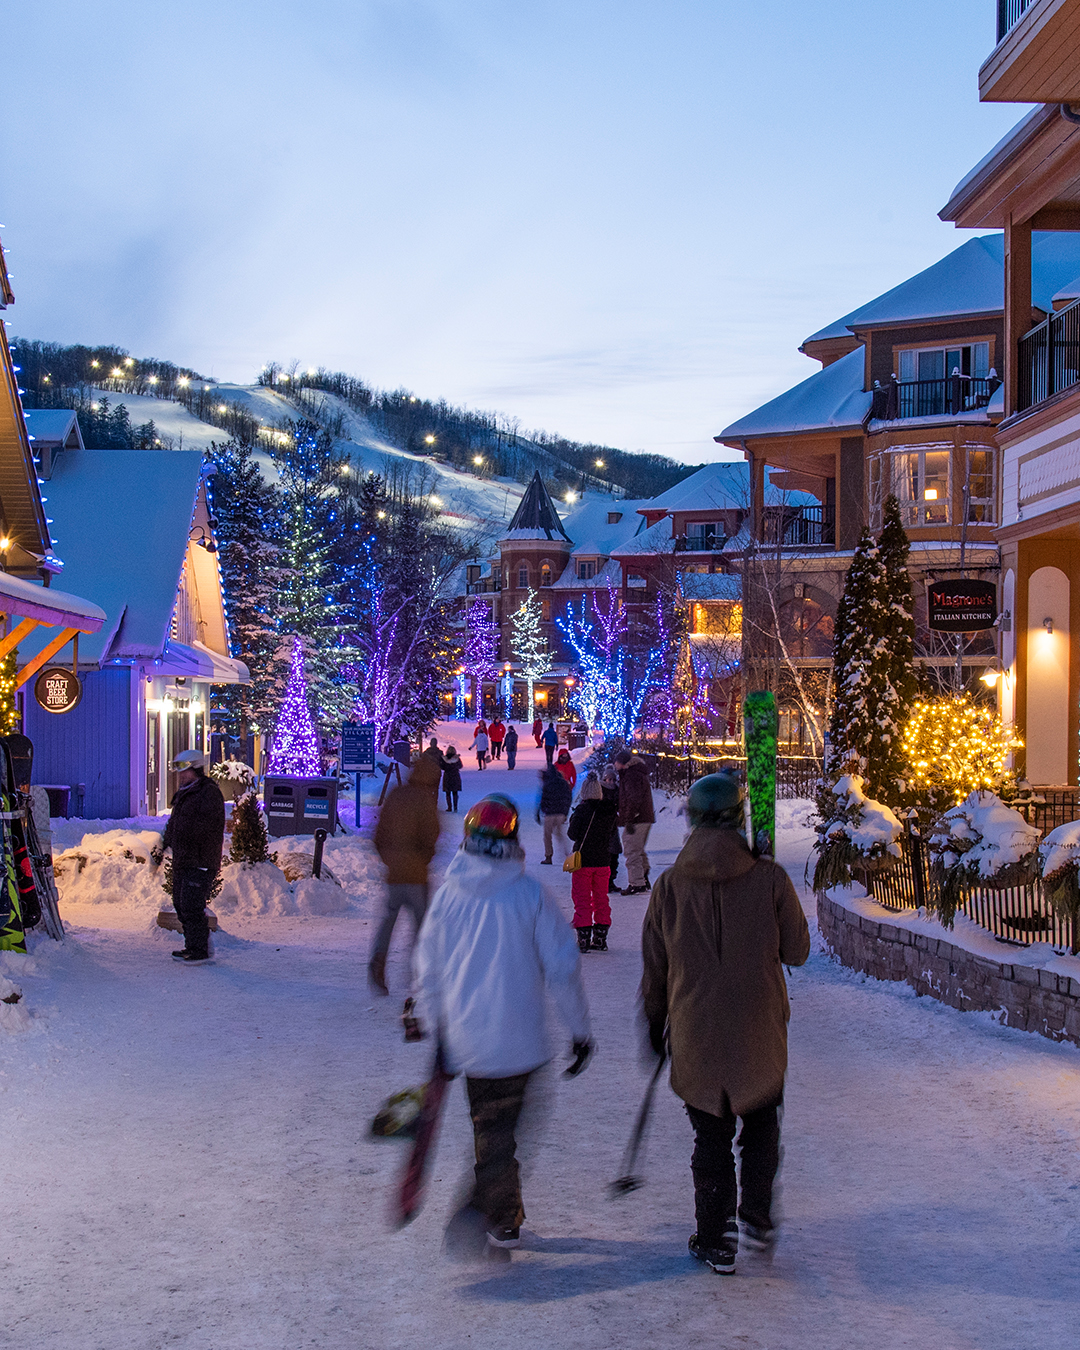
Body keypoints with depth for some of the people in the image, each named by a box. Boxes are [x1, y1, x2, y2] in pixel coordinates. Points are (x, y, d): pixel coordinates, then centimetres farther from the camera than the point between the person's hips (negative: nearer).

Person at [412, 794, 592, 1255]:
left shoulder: (447, 894, 0)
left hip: (464, 1039, 4)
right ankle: (478, 1210, -17)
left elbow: (428, 970, 8)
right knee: (499, 1131, 3)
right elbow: (562, 967, -5)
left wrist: (434, 1027, 20)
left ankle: (505, 1221, 28)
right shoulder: (529, 894, -9)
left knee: (490, 1126, 18)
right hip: (515, 1039, -3)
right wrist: (579, 1028, 5)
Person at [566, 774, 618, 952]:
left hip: (583, 861, -5)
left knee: (582, 899, 2)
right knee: (601, 899, 14)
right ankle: (600, 939, 18)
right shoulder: (610, 810, 0)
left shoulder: (582, 810, -15)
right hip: (603, 861, 5)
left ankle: (583, 940, 0)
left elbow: (572, 834, -12)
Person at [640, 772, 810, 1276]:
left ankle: (717, 1242, 19)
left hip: (695, 1034, 1)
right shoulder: (770, 879, -12)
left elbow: (654, 968, 2)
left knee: (711, 1136, 14)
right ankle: (756, 1216, 18)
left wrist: (654, 1026, 15)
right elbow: (797, 951, -1)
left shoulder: (669, 886, -7)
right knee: (761, 1122, 23)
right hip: (760, 1034, -1)